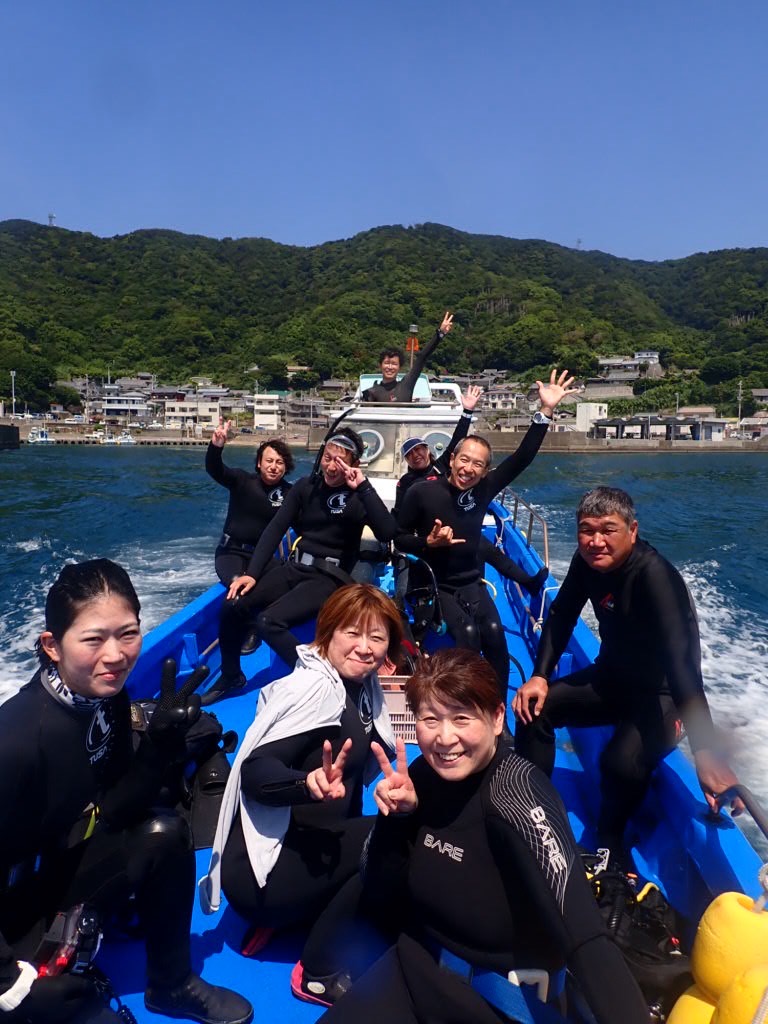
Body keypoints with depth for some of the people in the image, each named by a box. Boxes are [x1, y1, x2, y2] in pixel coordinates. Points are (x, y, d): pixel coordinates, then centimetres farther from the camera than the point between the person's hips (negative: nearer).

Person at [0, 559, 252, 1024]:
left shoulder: (106, 695, -12)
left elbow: (112, 812, -9)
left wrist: (163, 739, -23)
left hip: (56, 867, 7)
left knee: (165, 834, -10)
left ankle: (173, 983, 11)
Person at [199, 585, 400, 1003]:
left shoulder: (362, 689, 7)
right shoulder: (314, 687, -18)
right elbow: (255, 771, -28)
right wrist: (308, 783, -43)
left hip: (308, 848, 9)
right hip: (261, 868, -9)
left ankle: (281, 920, 8)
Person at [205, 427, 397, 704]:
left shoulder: (358, 497, -6)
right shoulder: (306, 486, 7)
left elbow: (387, 533, -24)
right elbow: (275, 529, 2)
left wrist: (363, 486, -26)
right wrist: (252, 573, -8)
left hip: (329, 577, -5)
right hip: (296, 568, 6)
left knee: (268, 621, -27)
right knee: (232, 604, -12)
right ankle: (231, 676, 12)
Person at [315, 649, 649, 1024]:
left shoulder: (515, 789, -25)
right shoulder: (424, 775, -7)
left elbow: (584, 934, -36)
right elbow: (379, 892, -2)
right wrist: (397, 814, -18)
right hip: (419, 962, 5)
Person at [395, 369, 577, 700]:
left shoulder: (483, 489, -3)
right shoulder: (423, 492, -13)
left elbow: (522, 458, -7)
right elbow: (399, 538, -3)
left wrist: (545, 412, -13)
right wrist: (428, 542, -21)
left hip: (471, 583, 4)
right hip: (436, 584, -4)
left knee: (494, 632, -16)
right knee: (467, 634, -24)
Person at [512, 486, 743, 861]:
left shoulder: (655, 576, -32)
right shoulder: (587, 561, -11)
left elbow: (681, 659, -42)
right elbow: (561, 616, 0)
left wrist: (704, 750, -49)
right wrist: (540, 676, -13)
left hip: (659, 693, -6)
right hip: (611, 677, 7)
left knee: (621, 763, -30)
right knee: (534, 708, -8)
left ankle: (610, 840, 3)